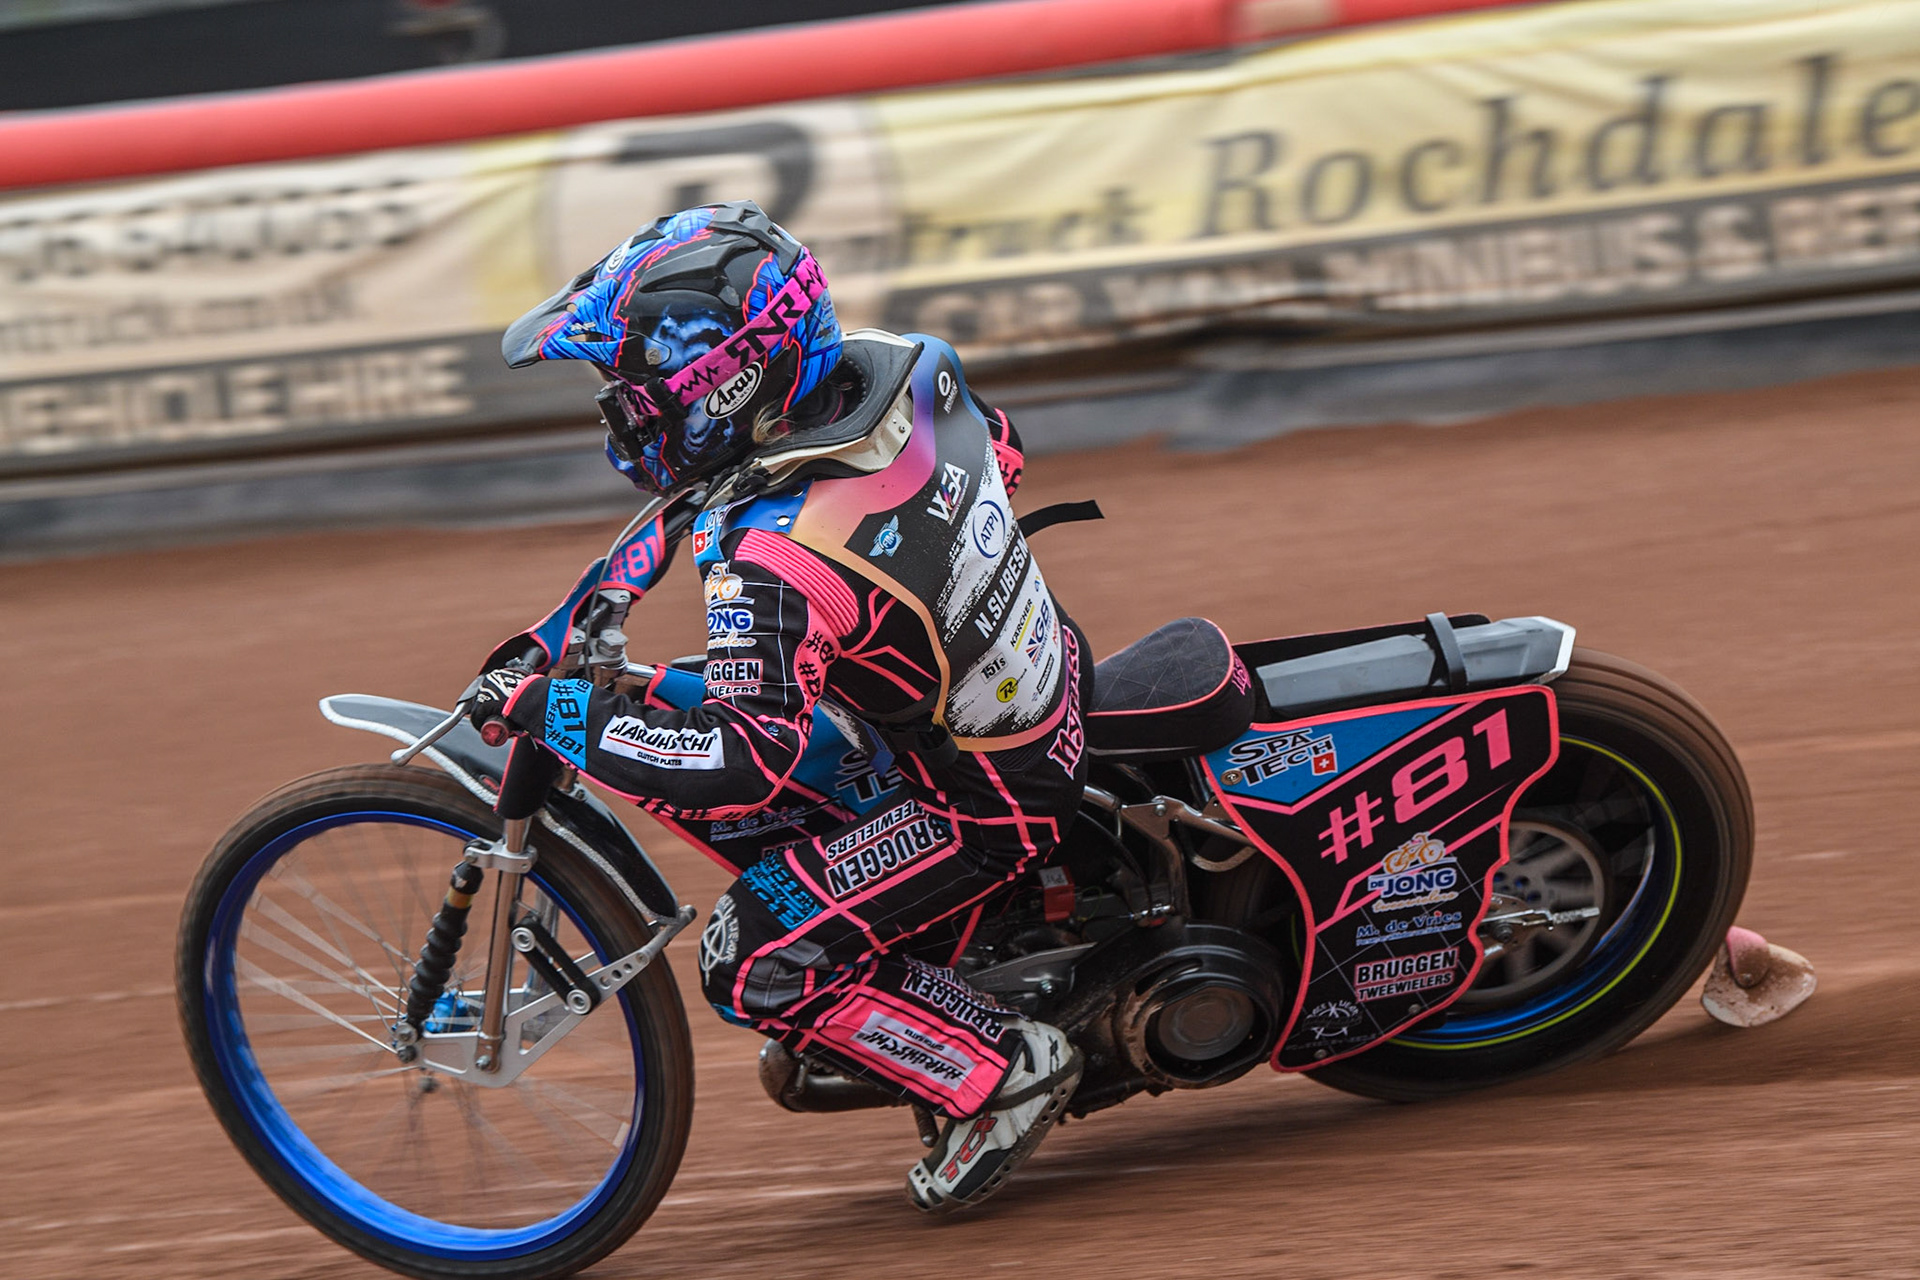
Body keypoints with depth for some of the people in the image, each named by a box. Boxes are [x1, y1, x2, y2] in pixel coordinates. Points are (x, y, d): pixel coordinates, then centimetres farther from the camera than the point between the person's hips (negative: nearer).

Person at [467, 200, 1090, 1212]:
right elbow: (1002, 450, 11)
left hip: (992, 800, -9)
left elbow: (742, 765, -38)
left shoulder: (774, 565, -34)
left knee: (753, 962, -7)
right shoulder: (896, 366, -11)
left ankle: (1005, 1071, 2)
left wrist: (548, 709, -29)